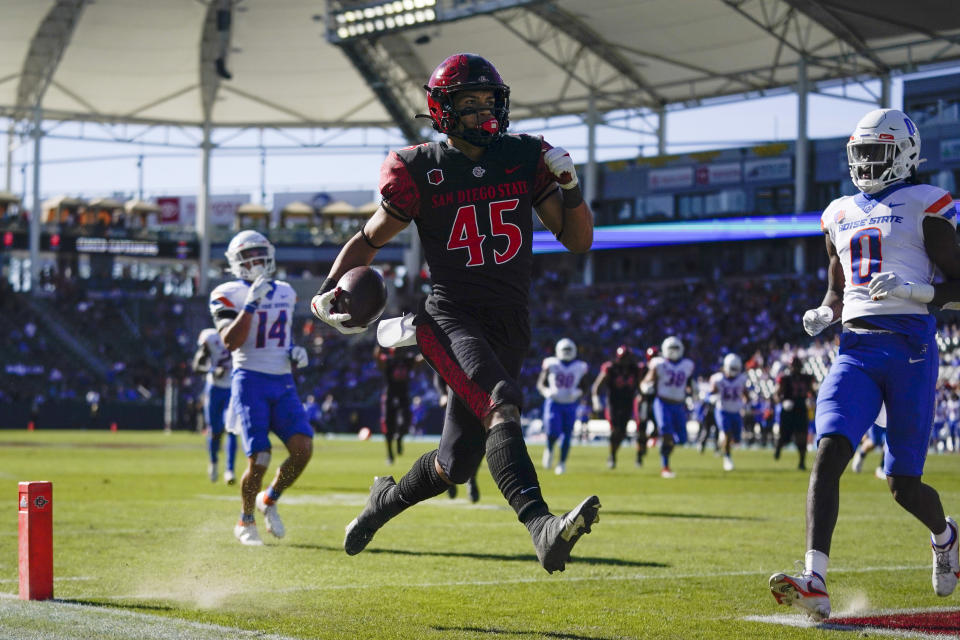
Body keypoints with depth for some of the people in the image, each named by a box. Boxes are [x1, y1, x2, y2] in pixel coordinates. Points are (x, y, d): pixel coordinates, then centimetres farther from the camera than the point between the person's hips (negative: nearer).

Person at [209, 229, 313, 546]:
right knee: (258, 460, -12)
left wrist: (295, 351, 7)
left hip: (283, 383, 5)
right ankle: (246, 523, 13)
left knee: (303, 448, -14)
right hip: (250, 380, -5)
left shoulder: (285, 293, 15)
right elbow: (231, 342, -17)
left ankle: (270, 500, 13)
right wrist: (251, 304, -22)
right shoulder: (229, 295, -4)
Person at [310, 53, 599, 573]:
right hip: (451, 316, -4)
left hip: (509, 326, 4)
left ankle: (387, 499, 43)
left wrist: (570, 186, -7)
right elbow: (369, 239, 10)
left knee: (457, 464, 12)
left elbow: (578, 241, 10)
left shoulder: (526, 158, 7)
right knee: (500, 406, -34)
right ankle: (541, 526, -49)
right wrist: (328, 294, -4)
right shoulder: (420, 170, 0)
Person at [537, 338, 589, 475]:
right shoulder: (551, 365, -2)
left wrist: (577, 393, -11)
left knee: (567, 435, 0)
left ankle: (562, 463, 15)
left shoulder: (579, 367, 2)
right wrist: (546, 391, -16)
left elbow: (583, 388, 11)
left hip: (570, 405, 2)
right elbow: (540, 384, 5)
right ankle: (549, 449, 17)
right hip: (553, 403, -2)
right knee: (553, 432, -17)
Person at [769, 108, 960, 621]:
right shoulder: (842, 214, 19)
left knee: (904, 484, 1)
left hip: (909, 347, -4)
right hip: (856, 348, 4)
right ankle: (814, 583, -27)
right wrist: (822, 316, 5)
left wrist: (910, 290, -17)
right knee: (829, 452, -18)